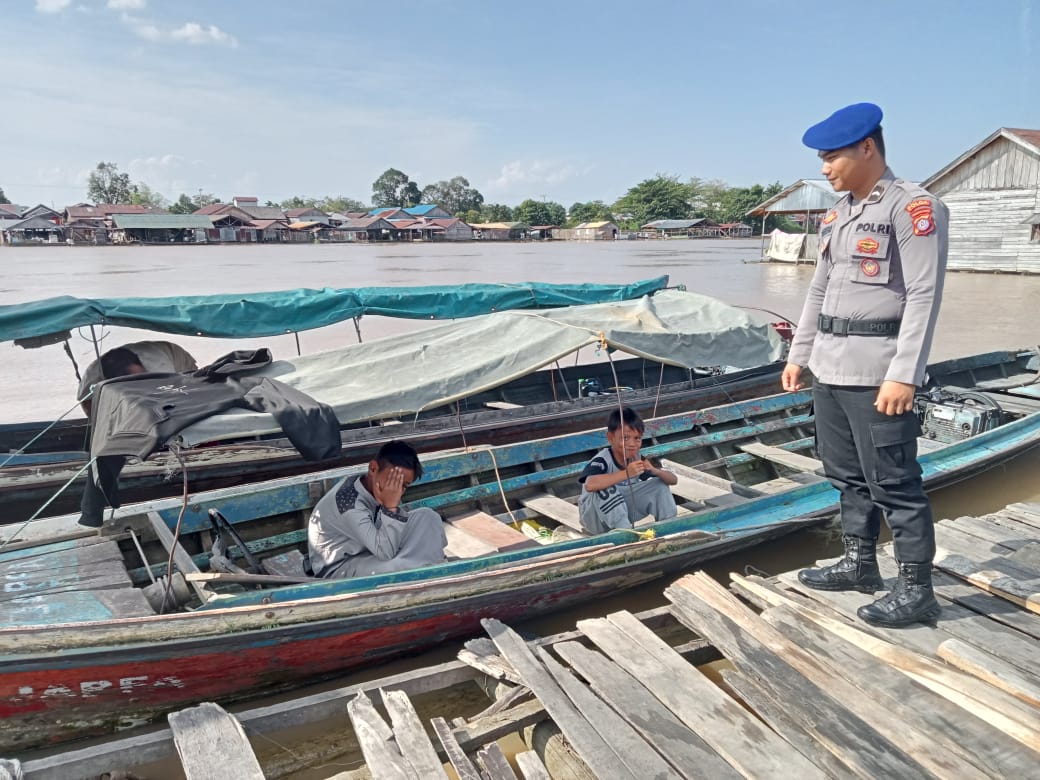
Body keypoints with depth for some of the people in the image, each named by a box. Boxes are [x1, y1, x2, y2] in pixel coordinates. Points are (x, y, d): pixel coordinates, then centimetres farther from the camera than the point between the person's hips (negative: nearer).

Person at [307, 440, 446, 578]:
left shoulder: (375, 486, -9)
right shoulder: (349, 501, -32)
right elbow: (386, 553, -33)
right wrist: (391, 506, -35)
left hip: (369, 553, 8)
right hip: (338, 568, -8)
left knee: (427, 517, -3)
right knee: (400, 568, -36)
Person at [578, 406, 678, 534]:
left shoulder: (638, 460, -9)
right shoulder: (602, 460, -28)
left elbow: (673, 480, -7)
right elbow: (590, 485, -50)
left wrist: (655, 470, -30)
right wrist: (626, 473, -53)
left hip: (622, 512, 6)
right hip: (594, 518, -6)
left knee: (660, 484, -5)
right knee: (605, 489, -37)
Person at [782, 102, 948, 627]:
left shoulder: (914, 207, -8)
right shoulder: (836, 214, 15)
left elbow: (924, 297, -15)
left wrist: (903, 375, -21)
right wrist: (798, 355, 18)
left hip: (877, 371, -8)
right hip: (829, 367, 8)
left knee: (893, 481, -2)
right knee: (847, 475, 16)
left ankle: (916, 589, 12)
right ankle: (859, 565, 31)